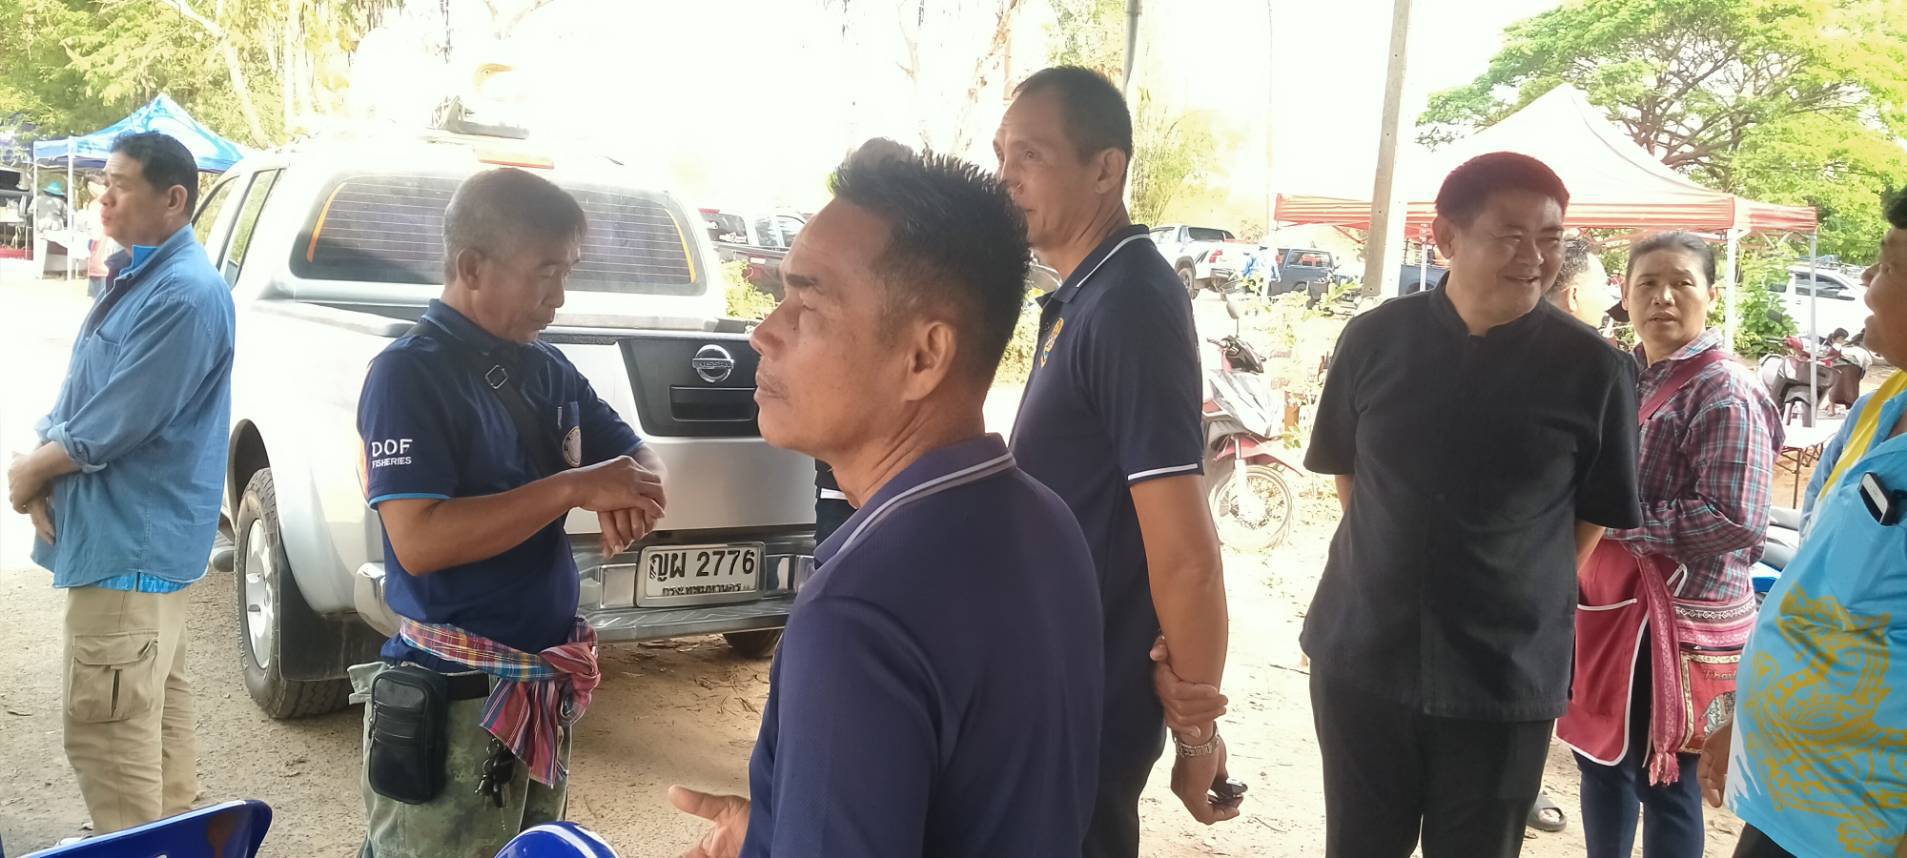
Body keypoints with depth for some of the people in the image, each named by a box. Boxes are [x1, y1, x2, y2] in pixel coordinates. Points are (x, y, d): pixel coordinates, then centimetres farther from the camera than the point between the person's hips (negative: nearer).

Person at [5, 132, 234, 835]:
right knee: (156, 712, 20)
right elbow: (80, 395, 15)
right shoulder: (136, 276, 13)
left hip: (131, 540, -10)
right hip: (131, 536, 10)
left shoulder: (185, 293, -20)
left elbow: (116, 424, -21)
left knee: (107, 728, -6)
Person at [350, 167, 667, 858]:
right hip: (451, 698, -7)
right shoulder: (409, 373, -14)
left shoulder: (549, 369, 7)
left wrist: (629, 496, -11)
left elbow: (636, 454, 13)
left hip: (547, 689, 7)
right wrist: (575, 489, -24)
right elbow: (418, 542, -24)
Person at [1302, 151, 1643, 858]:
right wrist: (1396, 565, 8)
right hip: (1358, 657, 2)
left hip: (1508, 679, -2)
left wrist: (1522, 603, 2)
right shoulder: (1374, 338, -2)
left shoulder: (1594, 369, -8)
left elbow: (1595, 516, 3)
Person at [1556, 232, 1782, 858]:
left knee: (1662, 780, 3)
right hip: (1611, 602, 8)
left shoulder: (1725, 391, -14)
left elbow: (1735, 519, -23)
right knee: (1600, 757, 18)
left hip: (1677, 614, -8)